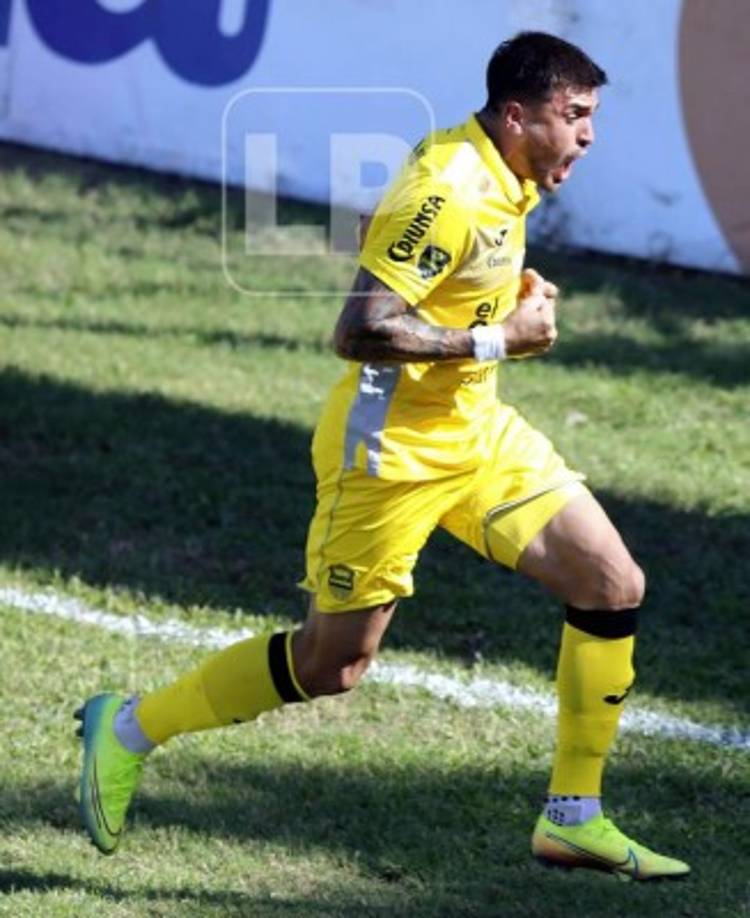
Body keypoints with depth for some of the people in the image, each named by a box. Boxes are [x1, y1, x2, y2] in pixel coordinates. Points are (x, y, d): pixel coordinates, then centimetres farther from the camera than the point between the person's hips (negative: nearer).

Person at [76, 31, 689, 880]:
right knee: (331, 664, 1)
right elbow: (358, 332, -29)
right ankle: (128, 728, 20)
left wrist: (515, 295, 6)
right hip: (395, 449, -9)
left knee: (613, 586, -1)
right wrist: (497, 341, -23)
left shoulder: (504, 180, 6)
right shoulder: (446, 191, -24)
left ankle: (573, 819, 8)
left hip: (475, 430, 9)